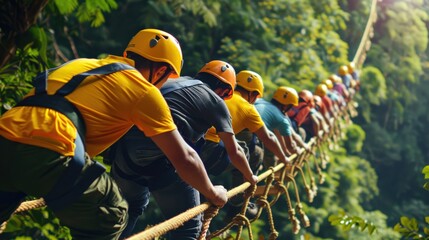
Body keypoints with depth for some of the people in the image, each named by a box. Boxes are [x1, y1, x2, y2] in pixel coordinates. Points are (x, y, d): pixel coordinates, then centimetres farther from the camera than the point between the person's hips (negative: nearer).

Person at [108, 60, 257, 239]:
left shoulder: (176, 81, 29)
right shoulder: (216, 101, 14)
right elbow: (234, 151, 21)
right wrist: (250, 177, 39)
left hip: (123, 146, 7)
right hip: (160, 156, -6)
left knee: (132, 207, 32)